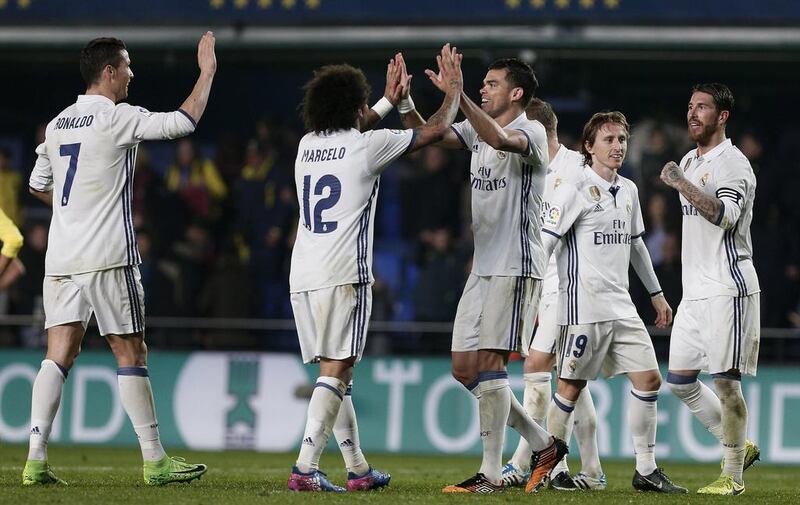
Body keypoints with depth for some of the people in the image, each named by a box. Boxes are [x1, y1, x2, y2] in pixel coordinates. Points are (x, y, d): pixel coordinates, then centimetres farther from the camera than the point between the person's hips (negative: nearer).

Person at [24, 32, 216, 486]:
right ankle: (155, 461, 3)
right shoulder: (118, 117, -8)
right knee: (131, 353, 0)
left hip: (60, 259, 6)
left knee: (59, 354, 2)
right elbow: (183, 122, -11)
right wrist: (208, 72, 0)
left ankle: (36, 460, -6)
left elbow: (38, 186, 23)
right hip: (108, 257, -6)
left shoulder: (58, 124, 13)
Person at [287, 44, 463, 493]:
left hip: (302, 276, 7)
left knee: (336, 371, 12)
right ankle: (306, 468, -19)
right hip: (343, 275, -7)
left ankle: (358, 468, 18)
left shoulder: (308, 145, 14)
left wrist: (390, 101, 47)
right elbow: (437, 130, 8)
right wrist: (454, 90, 26)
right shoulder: (368, 145, -3)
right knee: (336, 371, -8)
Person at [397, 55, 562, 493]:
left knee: (489, 362, -12)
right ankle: (543, 444, 16)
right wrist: (404, 102, -9)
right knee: (464, 368, 6)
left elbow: (501, 139, -31)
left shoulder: (531, 132, -9)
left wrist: (457, 96, -37)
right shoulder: (476, 131, 15)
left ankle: (492, 473, -9)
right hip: (483, 266, 8)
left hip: (515, 267, -8)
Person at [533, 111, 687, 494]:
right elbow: (543, 244, -11)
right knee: (571, 386, -2)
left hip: (621, 305, 7)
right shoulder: (573, 190, -9)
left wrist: (656, 293, 28)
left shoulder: (628, 190, 14)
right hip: (583, 305, -7)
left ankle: (646, 470, 4)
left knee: (648, 379, 0)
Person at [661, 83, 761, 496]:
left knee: (725, 380, -8)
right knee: (679, 381, 7)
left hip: (727, 288, -9)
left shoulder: (733, 163, -10)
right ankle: (738, 446, 20)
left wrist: (682, 184, -29)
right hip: (694, 291, 9)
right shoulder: (689, 161, 18)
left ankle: (733, 476, -1)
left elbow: (726, 216, -26)